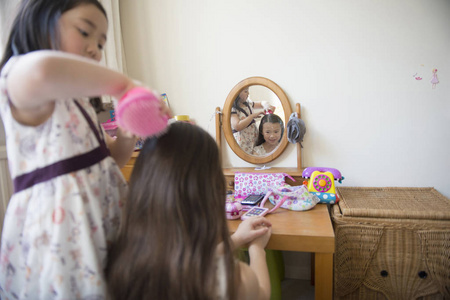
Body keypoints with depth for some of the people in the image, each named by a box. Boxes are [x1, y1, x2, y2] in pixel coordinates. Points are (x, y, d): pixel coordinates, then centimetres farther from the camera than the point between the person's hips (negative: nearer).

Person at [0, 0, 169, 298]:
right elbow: (42, 70, -39)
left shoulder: (77, 101, 16)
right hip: (58, 231, -8)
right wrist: (124, 84, -26)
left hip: (102, 224, 8)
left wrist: (126, 140, -1)